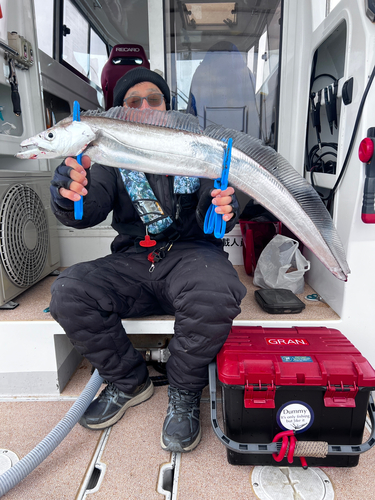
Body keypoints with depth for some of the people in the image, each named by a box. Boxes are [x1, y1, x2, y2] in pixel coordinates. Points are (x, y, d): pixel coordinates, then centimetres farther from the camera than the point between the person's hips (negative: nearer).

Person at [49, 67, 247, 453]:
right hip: (132, 262, 3)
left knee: (216, 293, -35)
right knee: (67, 292, -22)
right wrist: (67, 196, -28)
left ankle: (184, 394, -5)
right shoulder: (111, 158, 13)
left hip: (190, 252, -1)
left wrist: (223, 211, -22)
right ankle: (129, 382, 4)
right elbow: (89, 211, -5)